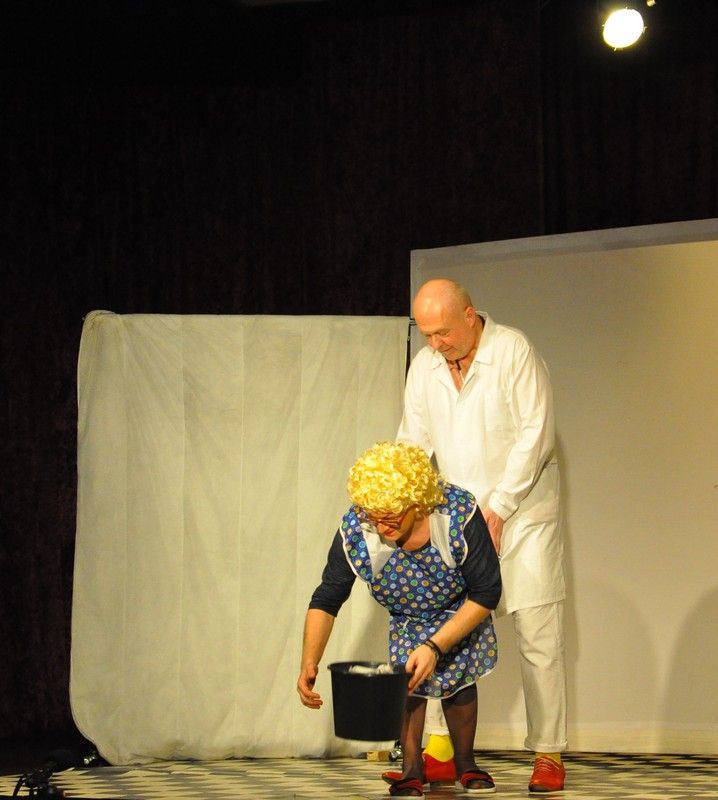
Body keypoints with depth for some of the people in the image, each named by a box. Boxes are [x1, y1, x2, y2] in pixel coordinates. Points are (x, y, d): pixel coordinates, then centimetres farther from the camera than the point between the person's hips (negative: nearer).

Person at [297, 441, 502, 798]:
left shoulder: (460, 515, -39)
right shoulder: (354, 531, -34)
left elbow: (486, 594, -29)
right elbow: (325, 601, -21)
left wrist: (436, 646, -36)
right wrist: (309, 666, -33)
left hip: (460, 610, -1)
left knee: (458, 676, -5)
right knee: (409, 680, -14)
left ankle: (465, 764, 18)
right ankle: (412, 770, 3)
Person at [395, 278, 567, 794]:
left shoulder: (513, 351, -11)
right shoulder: (424, 368, 5)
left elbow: (536, 433, -14)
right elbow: (413, 443, 9)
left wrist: (498, 508, -17)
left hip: (521, 515, -4)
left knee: (539, 635, -4)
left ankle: (549, 753, 2)